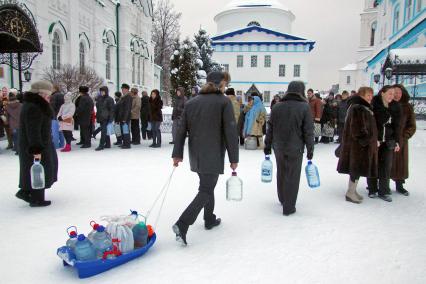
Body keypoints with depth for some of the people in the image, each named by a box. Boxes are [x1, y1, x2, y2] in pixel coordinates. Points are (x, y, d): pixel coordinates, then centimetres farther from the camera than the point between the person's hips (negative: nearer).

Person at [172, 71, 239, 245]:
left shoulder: (191, 102, 7)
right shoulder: (224, 102, -8)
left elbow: (182, 130, 5)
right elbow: (231, 132, -11)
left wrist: (177, 154, 8)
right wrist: (233, 158, -6)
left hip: (195, 155, 6)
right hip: (213, 156, -6)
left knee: (207, 185, 22)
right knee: (206, 191, -1)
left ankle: (210, 219, 35)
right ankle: (182, 225, -12)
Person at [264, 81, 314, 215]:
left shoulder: (277, 106, 2)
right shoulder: (304, 107, -8)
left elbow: (270, 128, 5)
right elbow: (308, 131, -8)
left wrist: (267, 146, 13)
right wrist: (310, 150, -1)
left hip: (279, 147, 4)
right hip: (295, 148, -4)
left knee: (281, 174, 19)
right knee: (292, 177, 5)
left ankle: (282, 199, 37)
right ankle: (288, 207, 11)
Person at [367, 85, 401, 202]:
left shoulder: (396, 107, 6)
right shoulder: (374, 104, -7)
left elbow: (396, 125, 9)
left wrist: (397, 141, 5)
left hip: (388, 141, 4)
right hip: (374, 140, -3)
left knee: (387, 166, 3)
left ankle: (384, 191, 13)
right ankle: (372, 190, 18)